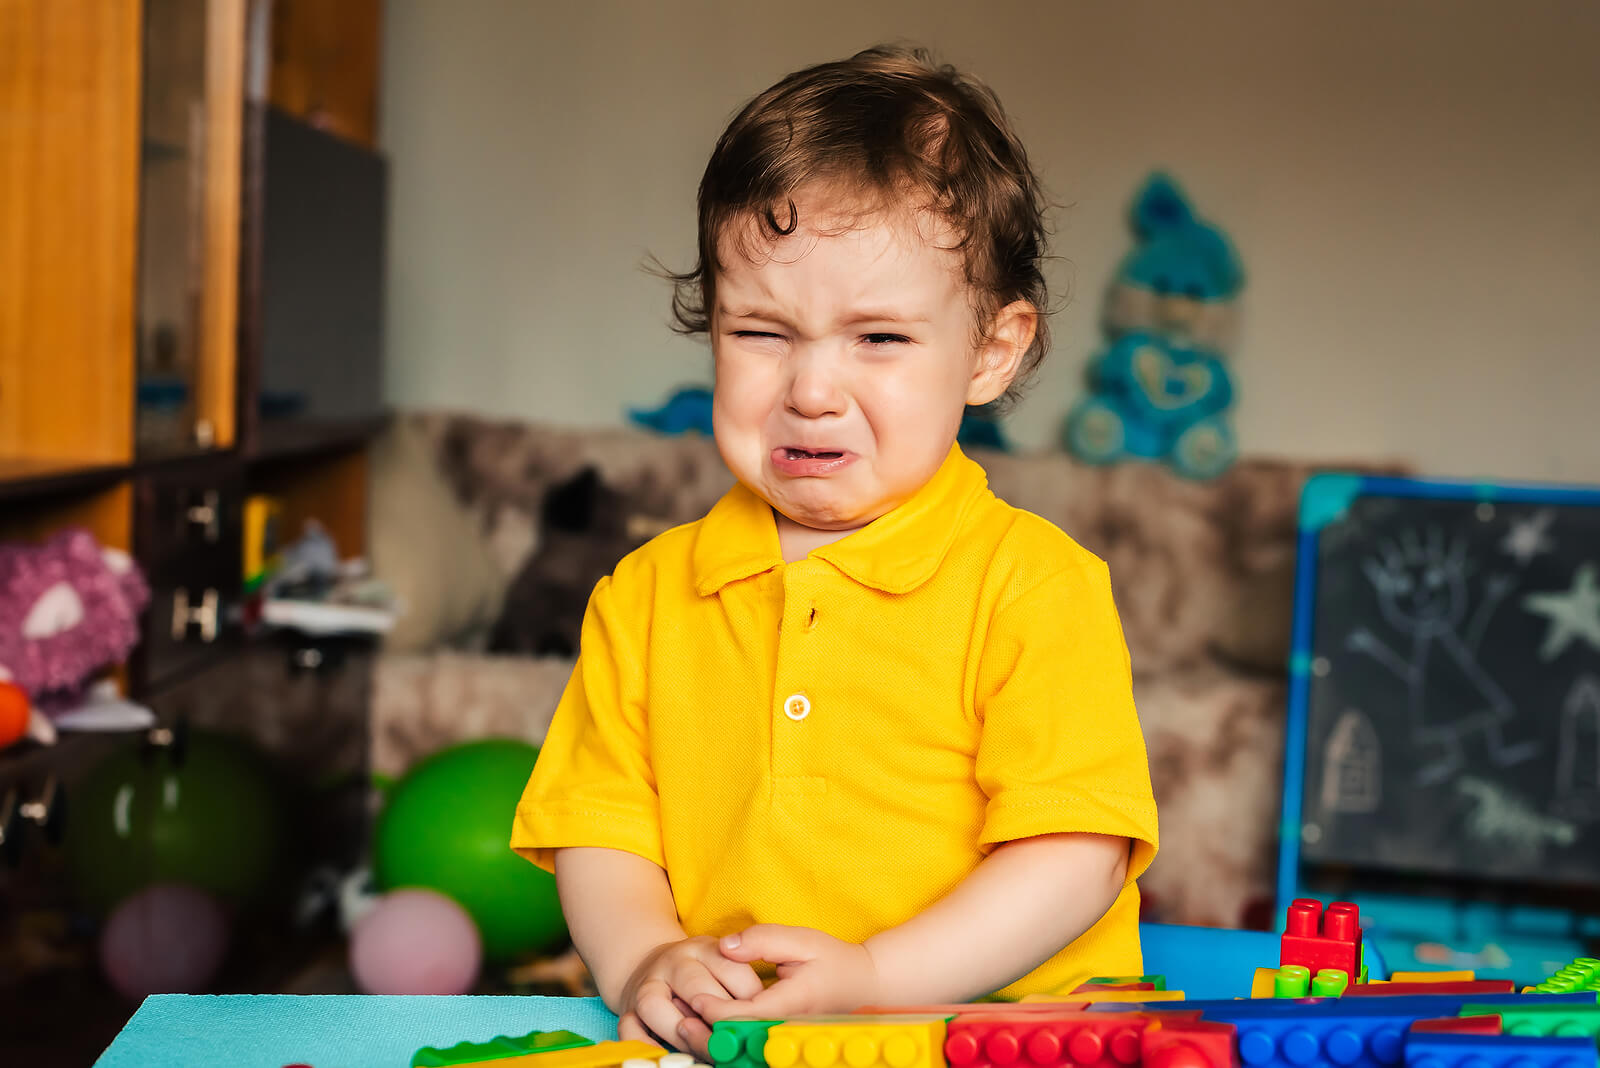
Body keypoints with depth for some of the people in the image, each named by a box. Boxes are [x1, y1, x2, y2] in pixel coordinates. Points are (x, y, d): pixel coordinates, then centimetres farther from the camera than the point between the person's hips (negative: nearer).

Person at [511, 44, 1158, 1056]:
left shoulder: (1034, 584, -3)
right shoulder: (645, 596, 8)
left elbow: (1075, 856, -8)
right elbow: (600, 831, 9)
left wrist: (871, 978, -18)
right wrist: (646, 962, -10)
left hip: (1002, 1037, -3)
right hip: (721, 1044, 4)